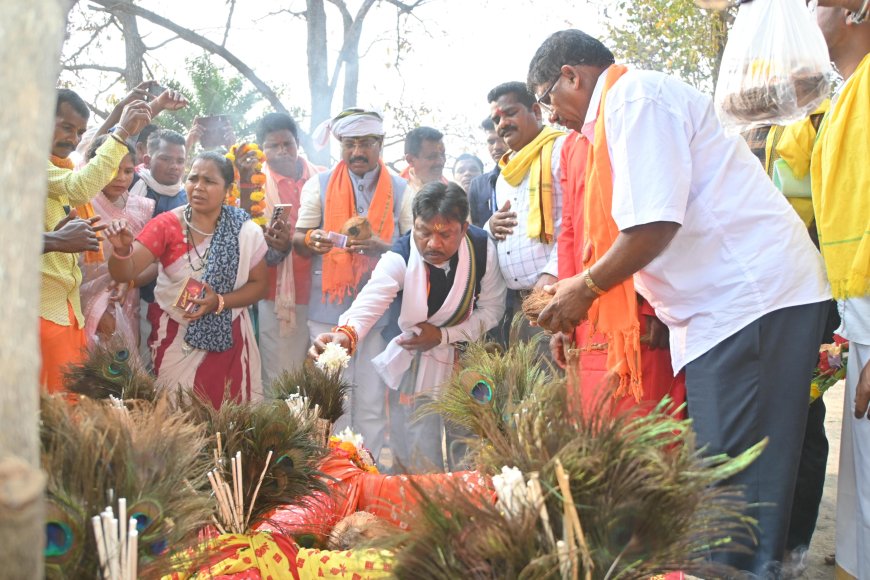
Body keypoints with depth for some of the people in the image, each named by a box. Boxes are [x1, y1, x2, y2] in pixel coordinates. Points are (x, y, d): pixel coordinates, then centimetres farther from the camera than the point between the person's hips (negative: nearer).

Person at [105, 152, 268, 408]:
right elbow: (124, 273, -17)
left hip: (226, 339, 1)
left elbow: (258, 284, 1)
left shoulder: (246, 231, -6)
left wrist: (220, 302, -16)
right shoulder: (166, 224, -9)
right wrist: (122, 249, -39)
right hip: (174, 338, 0)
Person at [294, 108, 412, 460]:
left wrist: (379, 246, -16)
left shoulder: (400, 190, 6)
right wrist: (312, 240, -16)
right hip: (329, 308, 0)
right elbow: (298, 240, 8)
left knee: (372, 401, 3)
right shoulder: (319, 186, 8)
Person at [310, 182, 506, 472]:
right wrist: (345, 334, -63)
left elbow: (492, 308, -7)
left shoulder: (482, 248, -18)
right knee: (418, 463, 4)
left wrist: (444, 335, -19)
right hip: (414, 368, -1)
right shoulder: (401, 256, -24)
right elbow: (370, 301, -42)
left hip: (468, 360, 2)